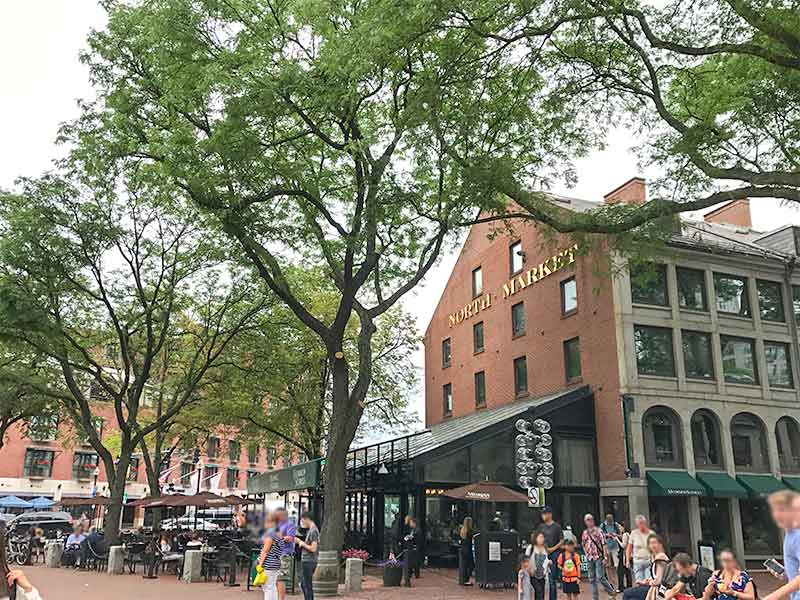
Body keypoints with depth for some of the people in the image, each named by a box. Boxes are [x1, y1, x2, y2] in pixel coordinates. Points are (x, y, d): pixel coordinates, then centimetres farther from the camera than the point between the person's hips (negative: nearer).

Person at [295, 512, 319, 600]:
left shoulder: (313, 531, -17)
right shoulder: (310, 530, 13)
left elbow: (313, 548, -23)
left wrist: (302, 543, -12)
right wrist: (299, 541, 11)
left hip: (308, 562, -10)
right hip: (306, 561, 10)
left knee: (307, 585, -4)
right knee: (303, 584, 19)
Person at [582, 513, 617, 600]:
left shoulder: (598, 531, -5)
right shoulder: (584, 533, 9)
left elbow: (604, 544, -8)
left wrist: (605, 557, -13)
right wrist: (586, 555, 9)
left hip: (599, 557, -5)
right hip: (590, 558, 5)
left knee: (600, 577, -10)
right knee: (592, 579, 8)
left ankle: (612, 591, 11)